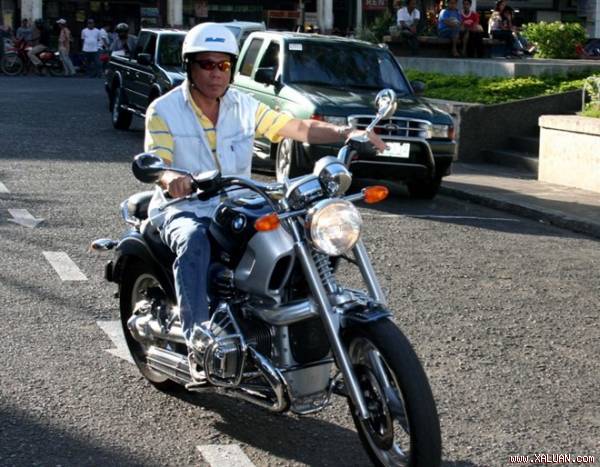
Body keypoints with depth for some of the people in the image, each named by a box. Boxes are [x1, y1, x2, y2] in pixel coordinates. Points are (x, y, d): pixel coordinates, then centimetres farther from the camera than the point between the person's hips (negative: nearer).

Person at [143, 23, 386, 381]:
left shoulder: (245, 106, 9)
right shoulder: (164, 110, -3)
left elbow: (297, 127, 3)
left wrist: (347, 132, -14)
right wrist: (169, 178, -42)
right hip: (183, 209, -4)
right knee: (194, 241, -38)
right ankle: (198, 338, -43)